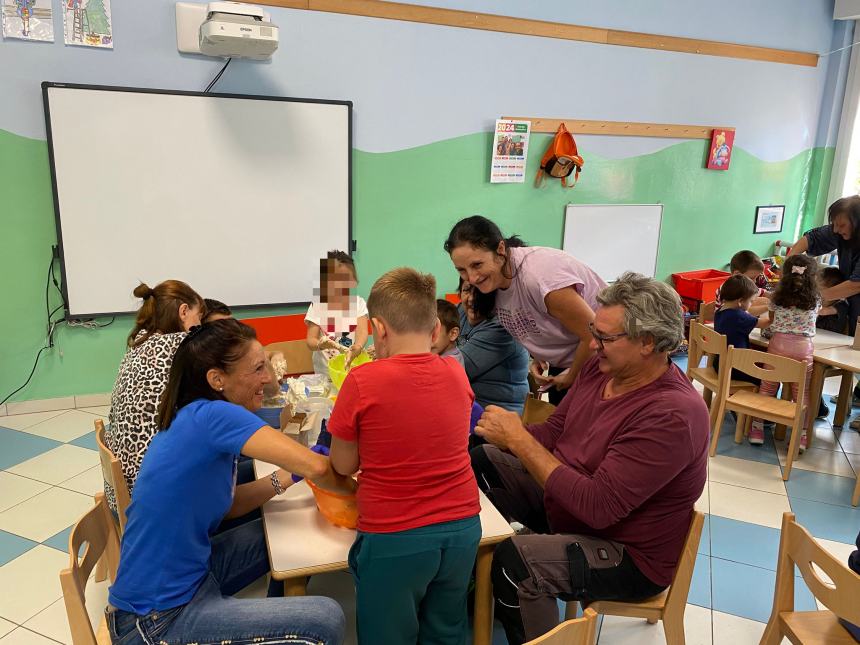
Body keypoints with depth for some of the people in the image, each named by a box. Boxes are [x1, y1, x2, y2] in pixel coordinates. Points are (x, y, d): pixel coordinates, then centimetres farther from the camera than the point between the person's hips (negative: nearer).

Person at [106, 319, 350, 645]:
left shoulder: (194, 418, 4)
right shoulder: (212, 415, -23)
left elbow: (230, 504, 11)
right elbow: (315, 467, -28)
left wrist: (289, 475, 0)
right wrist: (352, 486, -8)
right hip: (159, 617, -9)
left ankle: (277, 617, 36)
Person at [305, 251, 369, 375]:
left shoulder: (359, 303, 3)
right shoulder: (317, 305, -1)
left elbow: (362, 332, -10)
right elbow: (311, 341, -5)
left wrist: (356, 349, -31)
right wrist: (321, 344, -28)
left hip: (354, 367, 1)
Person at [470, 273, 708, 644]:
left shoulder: (672, 416, -31)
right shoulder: (601, 367, -6)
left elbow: (596, 506, -34)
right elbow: (554, 431, 3)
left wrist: (519, 438, -30)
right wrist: (502, 430, -16)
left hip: (628, 555, -8)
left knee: (514, 561, -31)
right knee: (482, 463, 5)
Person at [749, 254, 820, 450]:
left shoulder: (777, 298, 4)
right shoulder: (815, 301, 4)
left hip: (778, 344, 0)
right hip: (803, 347, 0)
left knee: (767, 386, 10)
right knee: (802, 391, 9)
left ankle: (757, 429, 14)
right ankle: (801, 436, 11)